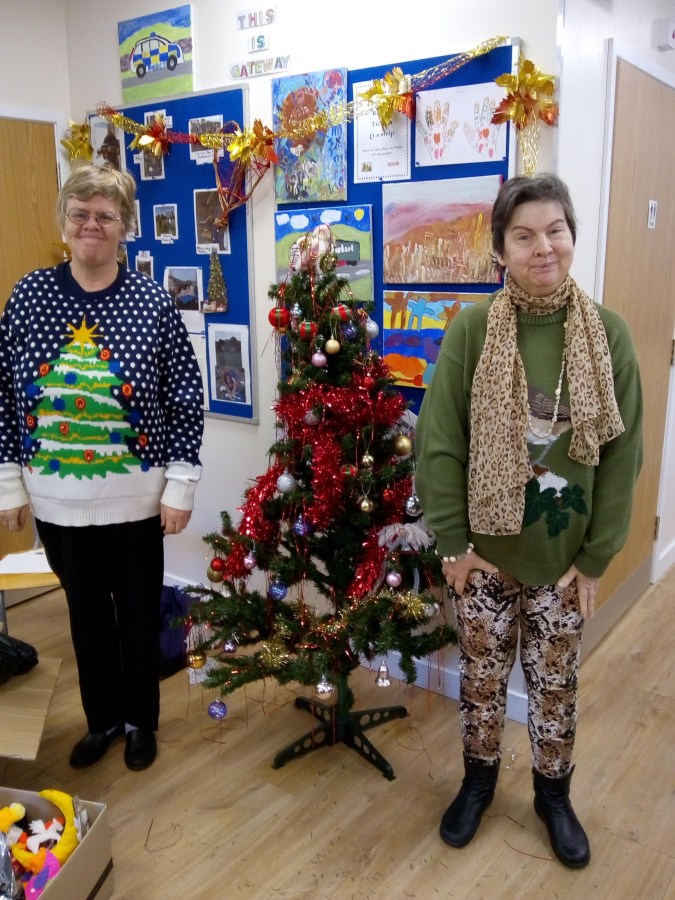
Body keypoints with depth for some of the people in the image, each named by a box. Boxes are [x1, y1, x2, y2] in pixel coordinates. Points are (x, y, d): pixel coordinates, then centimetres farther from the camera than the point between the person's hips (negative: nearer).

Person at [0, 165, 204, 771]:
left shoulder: (153, 302, -8)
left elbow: (186, 398, -6)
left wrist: (180, 485, -9)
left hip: (135, 496, -2)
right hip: (56, 496, 2)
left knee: (139, 612, 14)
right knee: (87, 611, 19)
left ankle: (140, 721, 38)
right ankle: (102, 718, 41)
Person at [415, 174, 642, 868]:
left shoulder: (608, 334, -6)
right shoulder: (471, 329, -10)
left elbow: (622, 453, -3)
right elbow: (439, 441, -9)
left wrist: (596, 555, -3)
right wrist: (452, 542, -9)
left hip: (563, 556, 1)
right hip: (485, 550, -1)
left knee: (556, 682, 17)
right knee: (482, 675, 16)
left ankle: (553, 793, 42)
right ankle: (478, 778, 42)